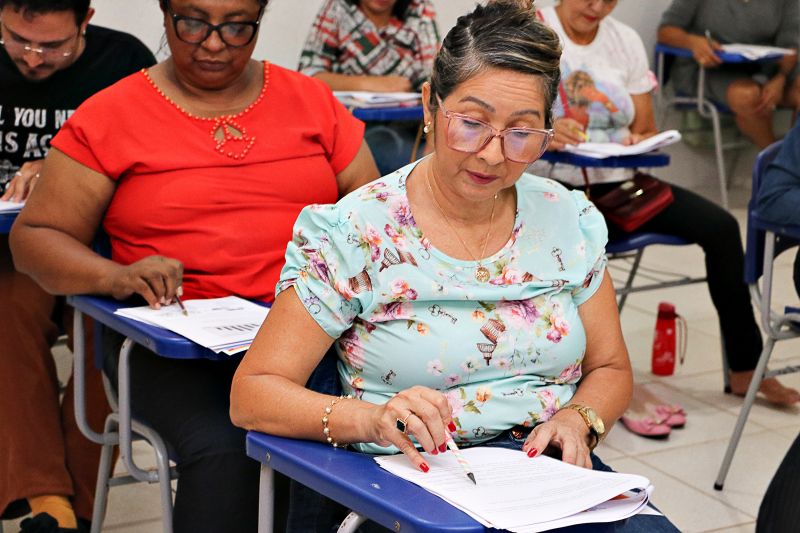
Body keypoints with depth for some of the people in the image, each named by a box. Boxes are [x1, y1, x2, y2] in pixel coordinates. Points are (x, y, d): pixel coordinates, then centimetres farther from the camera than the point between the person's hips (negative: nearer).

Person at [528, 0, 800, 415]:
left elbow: (646, 130, 14)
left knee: (720, 226, -12)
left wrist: (639, 141, -11)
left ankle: (744, 369, 0)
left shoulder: (625, 40, 11)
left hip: (616, 182, 5)